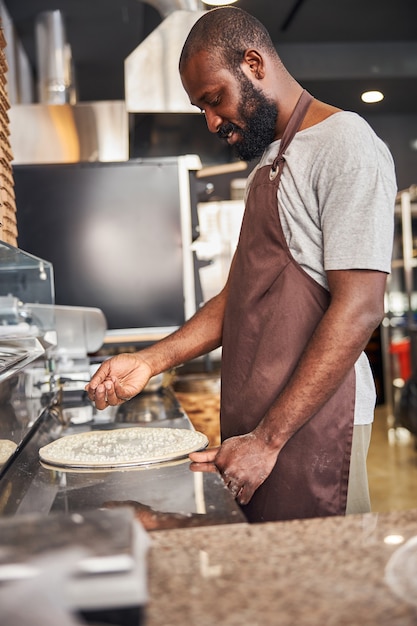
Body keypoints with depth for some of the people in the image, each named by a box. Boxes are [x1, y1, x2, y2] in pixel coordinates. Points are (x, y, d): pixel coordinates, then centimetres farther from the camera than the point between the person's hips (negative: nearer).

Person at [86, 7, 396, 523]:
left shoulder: (345, 144, -9)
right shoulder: (269, 163, 19)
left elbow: (358, 310, -18)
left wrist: (268, 439, -19)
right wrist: (152, 361, 6)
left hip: (312, 425, -7)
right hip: (255, 425, 8)